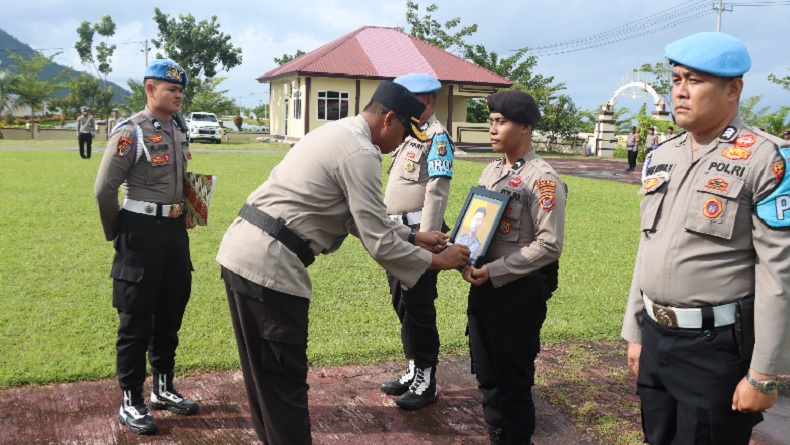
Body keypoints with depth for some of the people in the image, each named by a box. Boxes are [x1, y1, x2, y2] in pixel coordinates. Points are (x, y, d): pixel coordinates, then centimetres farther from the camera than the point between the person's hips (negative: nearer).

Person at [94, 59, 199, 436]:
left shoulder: (178, 130, 11)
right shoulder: (131, 132, -12)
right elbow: (104, 189, -14)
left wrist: (185, 215, 10)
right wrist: (117, 235, -3)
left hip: (175, 230, 8)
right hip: (142, 232, -7)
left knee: (170, 315, 16)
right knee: (136, 320, 2)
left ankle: (163, 390, 31)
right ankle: (130, 403, 14)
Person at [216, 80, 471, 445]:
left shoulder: (337, 133, 18)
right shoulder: (360, 154, -13)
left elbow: (362, 219, 24)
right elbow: (379, 243, -13)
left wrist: (414, 236, 23)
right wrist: (437, 260, 0)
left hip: (241, 251, 10)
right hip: (269, 265, -10)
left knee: (264, 374, 21)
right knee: (284, 380, 3)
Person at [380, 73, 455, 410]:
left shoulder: (436, 137, -11)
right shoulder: (409, 136, 17)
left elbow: (437, 192, -18)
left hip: (417, 231, -9)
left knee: (418, 306, -1)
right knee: (402, 304, 15)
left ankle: (426, 381, 11)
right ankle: (414, 370, 29)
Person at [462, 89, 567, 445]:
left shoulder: (542, 178, -13)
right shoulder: (491, 171, 9)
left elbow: (549, 245, -19)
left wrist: (494, 272, -20)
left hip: (519, 291, -7)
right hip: (482, 287, 7)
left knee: (514, 378, 7)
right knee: (486, 374, 18)